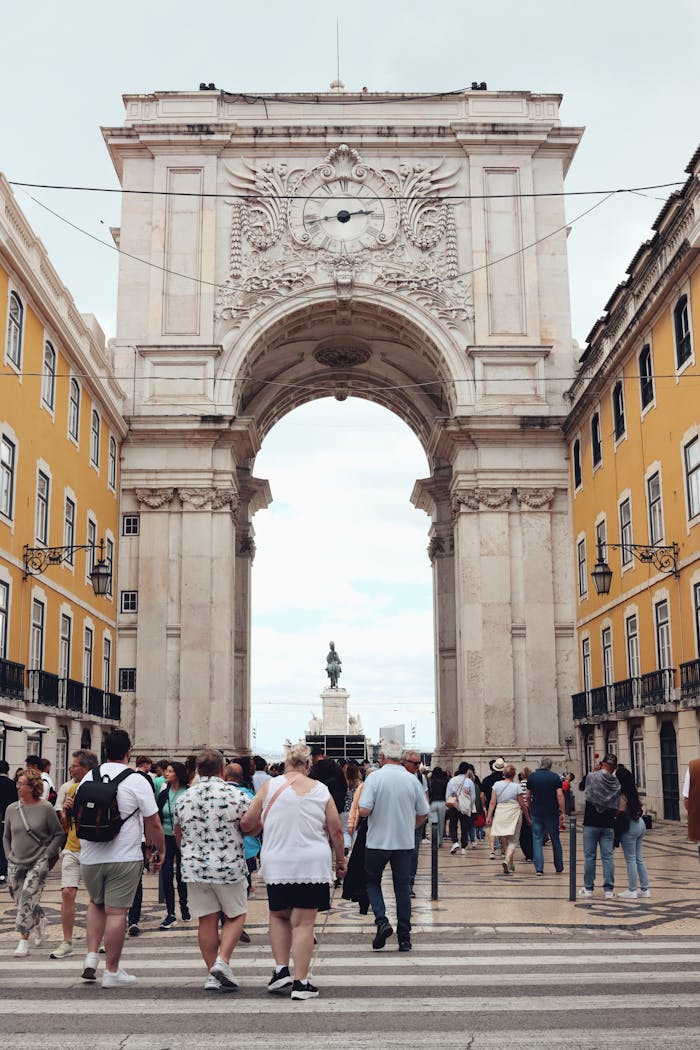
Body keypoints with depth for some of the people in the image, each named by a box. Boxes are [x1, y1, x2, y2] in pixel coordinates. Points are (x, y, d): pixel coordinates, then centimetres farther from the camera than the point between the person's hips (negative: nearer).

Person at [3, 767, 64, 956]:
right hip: (15, 864, 4)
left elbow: (58, 834, -2)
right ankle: (39, 920, 38)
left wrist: (47, 855, -7)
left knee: (28, 898, -14)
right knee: (21, 901, 9)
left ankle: (24, 941, -5)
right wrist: (9, 856, 6)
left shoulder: (45, 808, -9)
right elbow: (6, 837, 15)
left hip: (38, 863, -4)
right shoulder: (11, 809, 3)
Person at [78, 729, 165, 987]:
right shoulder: (137, 781, -9)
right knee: (116, 912, 2)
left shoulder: (88, 777, 5)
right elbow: (153, 824, -8)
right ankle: (112, 971, 9)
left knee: (97, 904, 24)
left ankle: (91, 957, 13)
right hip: (124, 858, -4)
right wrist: (159, 851, 6)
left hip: (89, 857, 5)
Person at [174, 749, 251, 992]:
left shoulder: (183, 798, 2)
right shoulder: (237, 797, -11)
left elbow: (178, 835, 15)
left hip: (194, 867, 3)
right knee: (235, 915, 12)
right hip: (229, 867, -3)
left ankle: (213, 974, 11)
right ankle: (222, 961, -5)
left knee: (207, 920, 9)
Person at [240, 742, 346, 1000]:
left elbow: (246, 824, 3)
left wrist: (254, 830, 26)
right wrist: (341, 860, 18)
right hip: (313, 865, 0)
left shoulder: (270, 786, 0)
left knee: (279, 915, 20)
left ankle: (281, 970, 11)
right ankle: (300, 983, 3)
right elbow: (336, 831, 4)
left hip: (277, 864, 1)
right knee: (303, 923, 3)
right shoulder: (321, 790, 2)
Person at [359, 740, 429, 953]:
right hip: (405, 843, 3)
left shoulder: (375, 778, -11)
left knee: (372, 882, 15)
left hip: (378, 842, -3)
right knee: (403, 887, 10)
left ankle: (382, 921, -5)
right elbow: (423, 815, 5)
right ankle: (404, 938, 10)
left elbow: (364, 810, -19)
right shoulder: (412, 780, -1)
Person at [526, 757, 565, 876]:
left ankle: (539, 868, -5)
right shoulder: (554, 777, -4)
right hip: (552, 813, 0)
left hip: (537, 813, 0)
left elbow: (528, 796, 3)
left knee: (537, 840, 4)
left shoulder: (532, 777, 1)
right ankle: (559, 867, 23)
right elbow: (560, 795, -11)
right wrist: (562, 812, -6)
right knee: (555, 840, 13)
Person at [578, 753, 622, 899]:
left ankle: (588, 888, 12)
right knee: (607, 857, 5)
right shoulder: (616, 782, -4)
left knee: (589, 856, 7)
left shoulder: (591, 777, -8)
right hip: (608, 825, 1)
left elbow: (581, 787, 13)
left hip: (591, 824, -1)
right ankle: (609, 890, 3)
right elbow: (618, 805, 2)